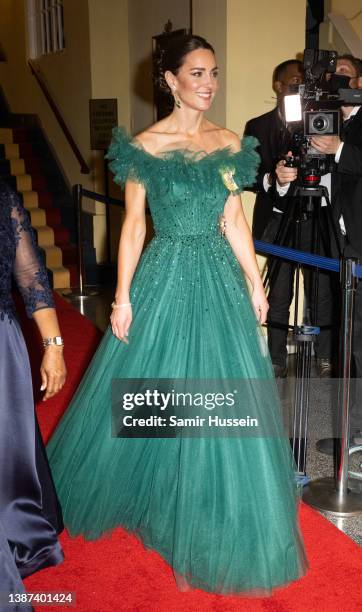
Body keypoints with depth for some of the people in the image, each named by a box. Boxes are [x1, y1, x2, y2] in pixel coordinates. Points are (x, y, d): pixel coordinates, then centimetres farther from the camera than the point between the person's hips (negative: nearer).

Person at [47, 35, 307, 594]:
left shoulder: (229, 144, 6)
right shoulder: (145, 146, -5)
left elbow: (235, 222, 8)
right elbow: (133, 224, -5)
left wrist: (255, 284, 5)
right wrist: (123, 296, -8)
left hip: (220, 280, 4)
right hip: (166, 277, -4)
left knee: (222, 400, 9)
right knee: (157, 397, 7)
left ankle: (208, 519, 32)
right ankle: (156, 497, 35)